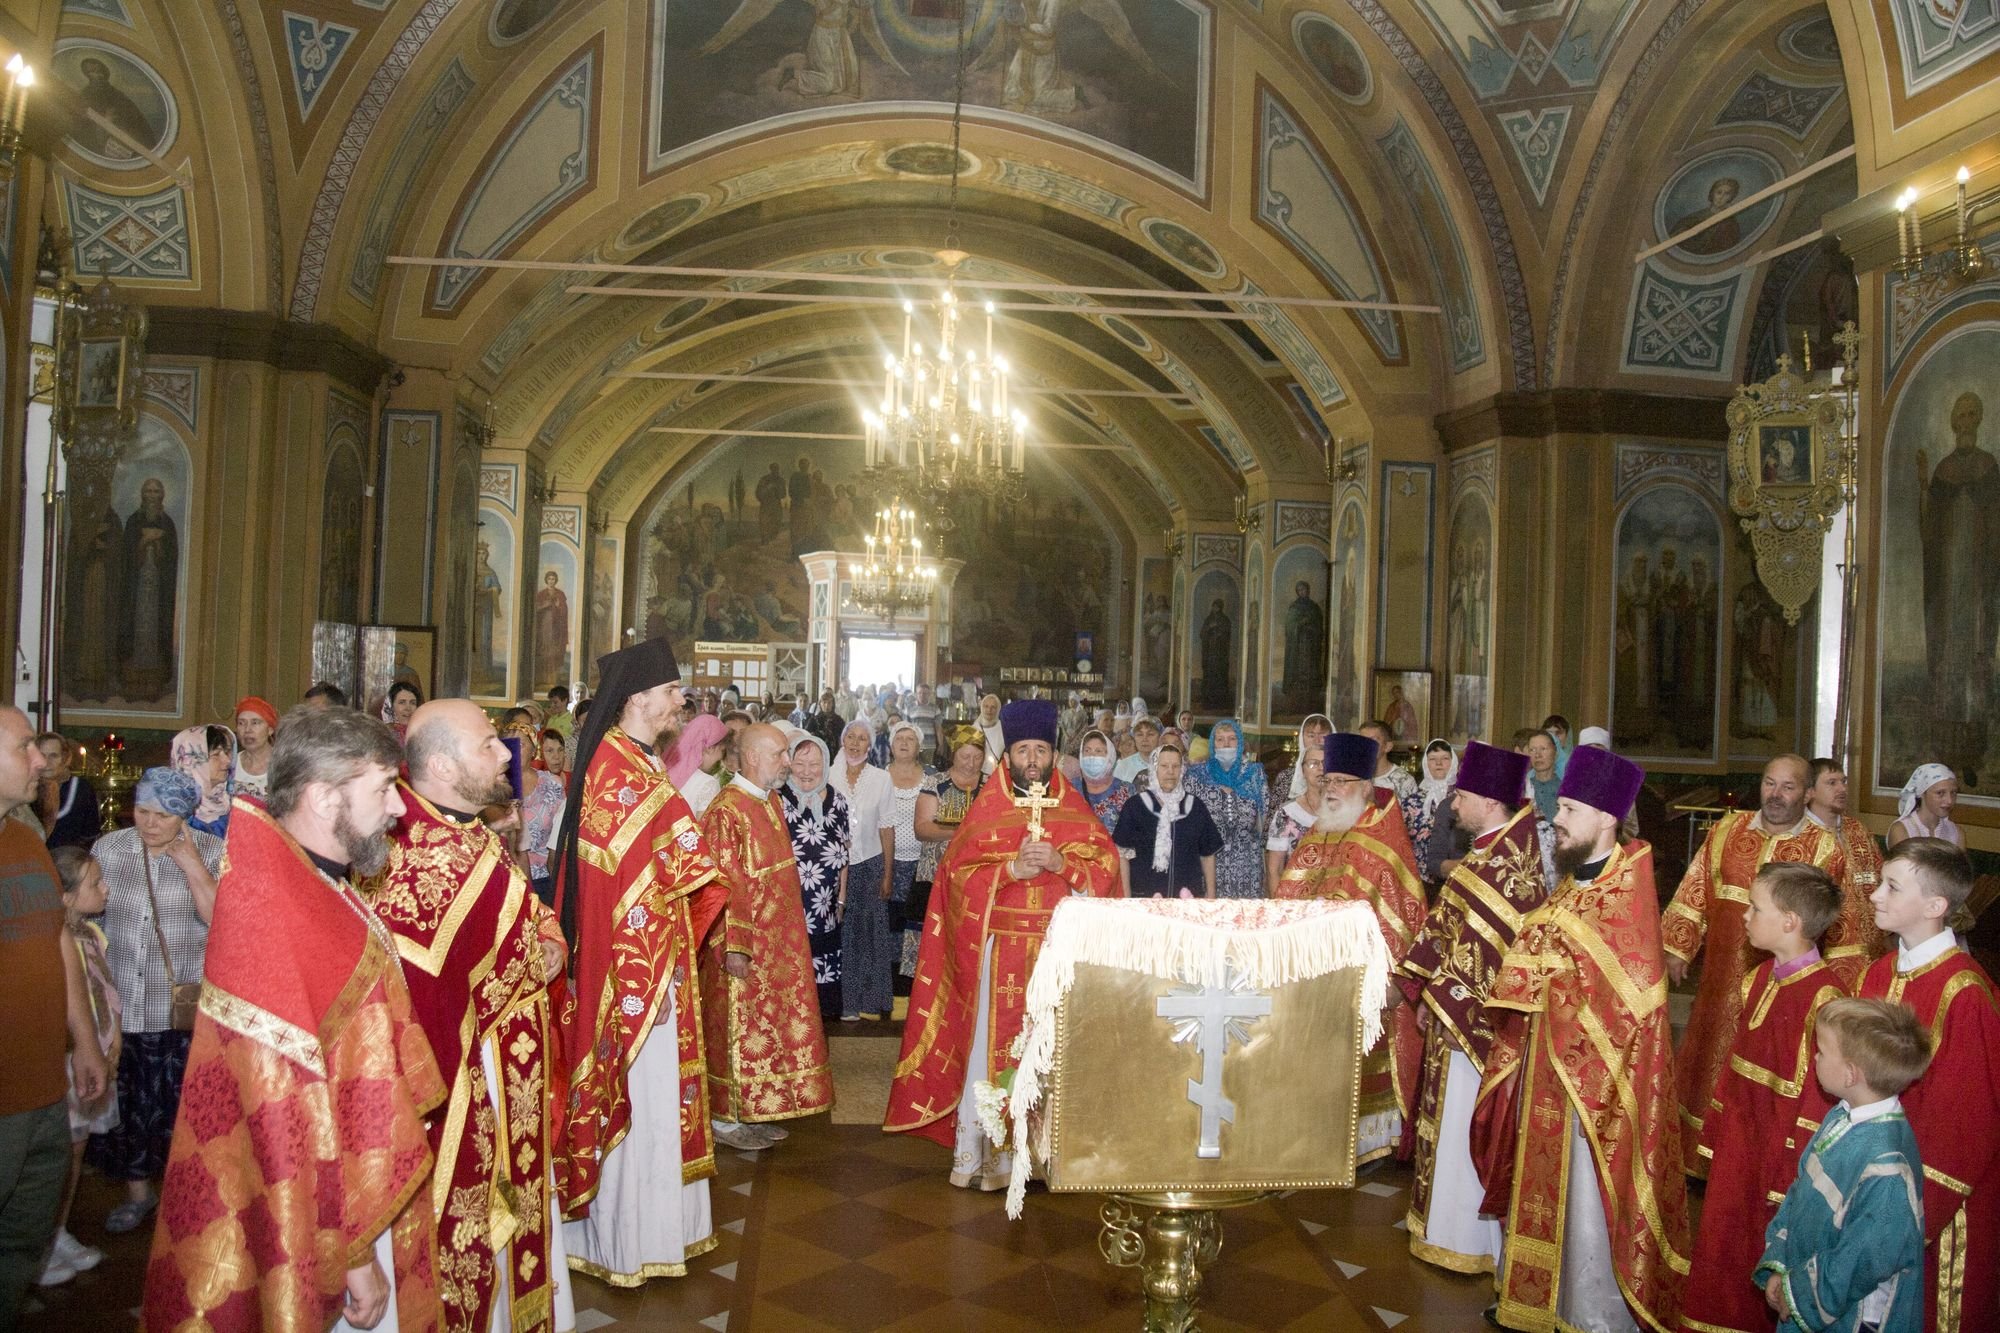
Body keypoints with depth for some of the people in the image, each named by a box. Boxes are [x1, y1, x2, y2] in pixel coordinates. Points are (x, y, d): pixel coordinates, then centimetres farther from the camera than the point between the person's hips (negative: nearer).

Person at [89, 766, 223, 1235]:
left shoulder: (210, 851, -4)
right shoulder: (108, 848, 3)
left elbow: (219, 917, -15)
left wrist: (191, 864, -18)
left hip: (184, 1008, -3)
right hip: (121, 1006, 3)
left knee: (182, 1106, 3)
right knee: (123, 1103, 11)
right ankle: (137, 1190, 32)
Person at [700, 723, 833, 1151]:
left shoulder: (771, 802, 8)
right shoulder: (726, 810, -20)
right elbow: (721, 885, -22)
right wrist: (733, 947, -23)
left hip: (777, 943, 9)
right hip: (744, 947, -9)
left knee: (767, 1024, 15)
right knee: (738, 1027, 3)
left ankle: (753, 1111, 26)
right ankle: (726, 1118, 16)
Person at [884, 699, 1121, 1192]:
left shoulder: (1075, 810, 9)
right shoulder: (986, 809, 4)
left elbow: (1105, 867, 1)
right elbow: (959, 873, -2)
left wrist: (1060, 862, -16)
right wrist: (1010, 870, -17)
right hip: (1000, 950, -1)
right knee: (991, 1047, 0)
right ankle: (976, 1153, 10)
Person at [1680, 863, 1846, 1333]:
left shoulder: (1824, 996, -22)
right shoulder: (1762, 977, 5)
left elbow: (1821, 1093, -21)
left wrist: (1794, 1171, -19)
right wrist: (1716, 1131, 13)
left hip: (1780, 1147, -8)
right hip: (1739, 1143, 8)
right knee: (1722, 1248, 18)